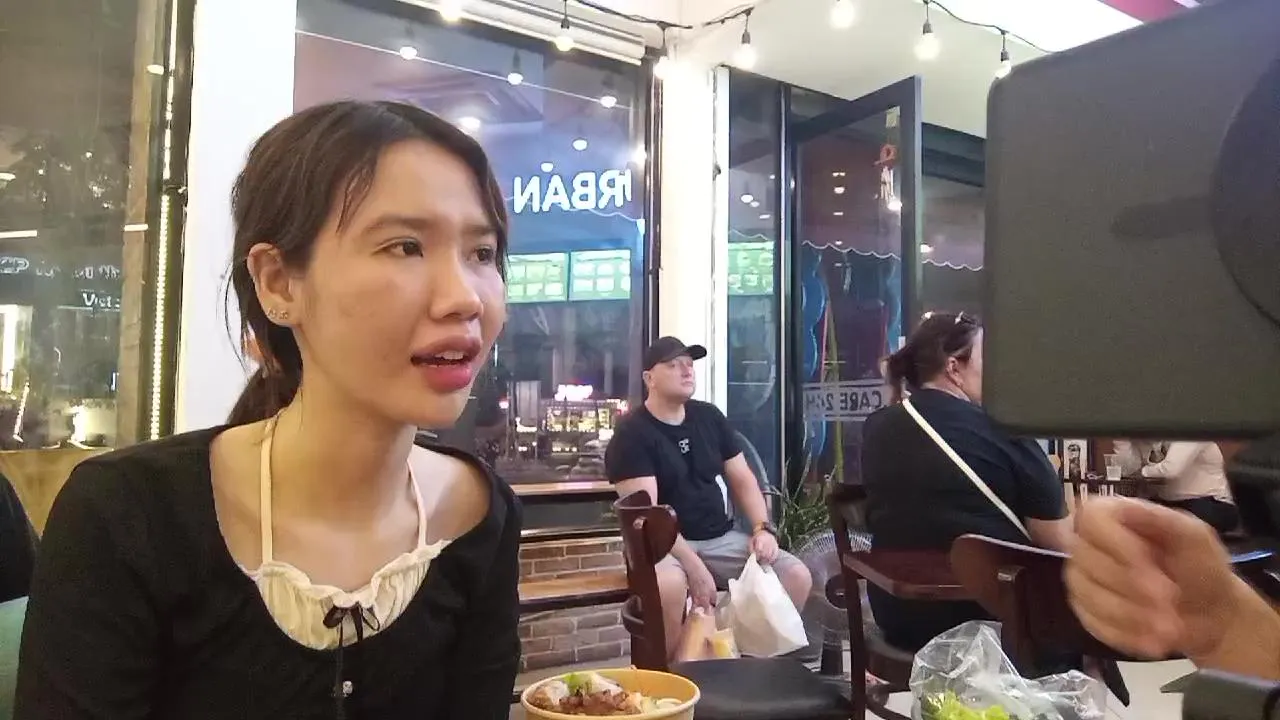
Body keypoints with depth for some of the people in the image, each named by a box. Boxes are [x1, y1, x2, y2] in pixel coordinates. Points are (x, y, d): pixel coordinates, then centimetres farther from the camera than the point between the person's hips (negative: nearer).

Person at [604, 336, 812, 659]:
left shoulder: (709, 416, 9)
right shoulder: (632, 433, -10)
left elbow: (742, 479, 12)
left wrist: (763, 528, -6)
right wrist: (694, 566, -27)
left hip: (720, 537, 6)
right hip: (662, 544, -6)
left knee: (797, 576, -11)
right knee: (670, 584, -39)